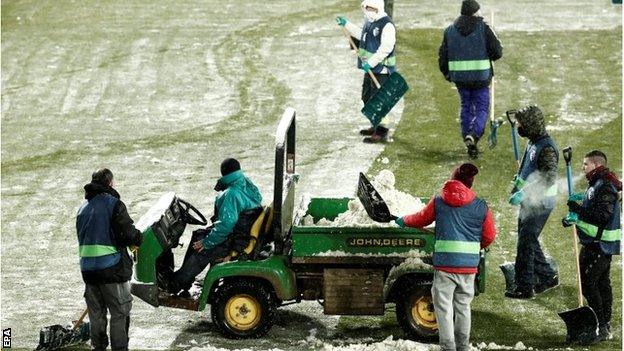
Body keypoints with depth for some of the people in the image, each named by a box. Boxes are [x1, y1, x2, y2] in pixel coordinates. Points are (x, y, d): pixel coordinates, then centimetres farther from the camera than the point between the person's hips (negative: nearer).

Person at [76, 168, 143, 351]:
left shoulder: (83, 208, 14)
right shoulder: (113, 204, -9)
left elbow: (82, 237, 17)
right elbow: (127, 233, -15)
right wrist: (138, 238, 6)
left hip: (87, 268, 6)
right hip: (112, 267, -6)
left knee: (96, 313, 16)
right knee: (120, 312, 0)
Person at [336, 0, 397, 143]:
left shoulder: (387, 25, -20)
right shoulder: (369, 21, 10)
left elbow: (386, 48, -27)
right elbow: (362, 34, 30)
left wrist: (371, 63, -29)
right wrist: (346, 24, 30)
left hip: (381, 69, -10)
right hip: (370, 68, 10)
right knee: (367, 98, 20)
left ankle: (381, 133, -1)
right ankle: (375, 126, 35)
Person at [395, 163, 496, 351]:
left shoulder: (438, 202, 1)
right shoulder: (481, 207, 2)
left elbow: (421, 219, 16)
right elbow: (489, 236, 8)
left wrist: (403, 221, 36)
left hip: (444, 263, -2)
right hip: (469, 265, 2)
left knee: (444, 308, 3)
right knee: (463, 307, 16)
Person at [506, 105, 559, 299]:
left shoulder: (546, 148, -21)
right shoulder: (533, 143, 10)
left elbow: (549, 178, -27)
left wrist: (524, 193, -30)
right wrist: (519, 180, 13)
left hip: (539, 203, -10)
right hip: (529, 202, 10)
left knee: (526, 242, -8)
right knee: (528, 239, 17)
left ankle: (524, 288, -2)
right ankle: (547, 276, 29)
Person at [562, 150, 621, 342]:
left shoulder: (605, 187, -19)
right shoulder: (595, 185, 14)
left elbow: (603, 215, -27)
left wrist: (578, 210, -24)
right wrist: (574, 218, 5)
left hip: (598, 245, -11)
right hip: (600, 244, 11)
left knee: (588, 283, -11)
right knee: (602, 283, 14)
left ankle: (601, 327, -10)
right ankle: (606, 325, 21)